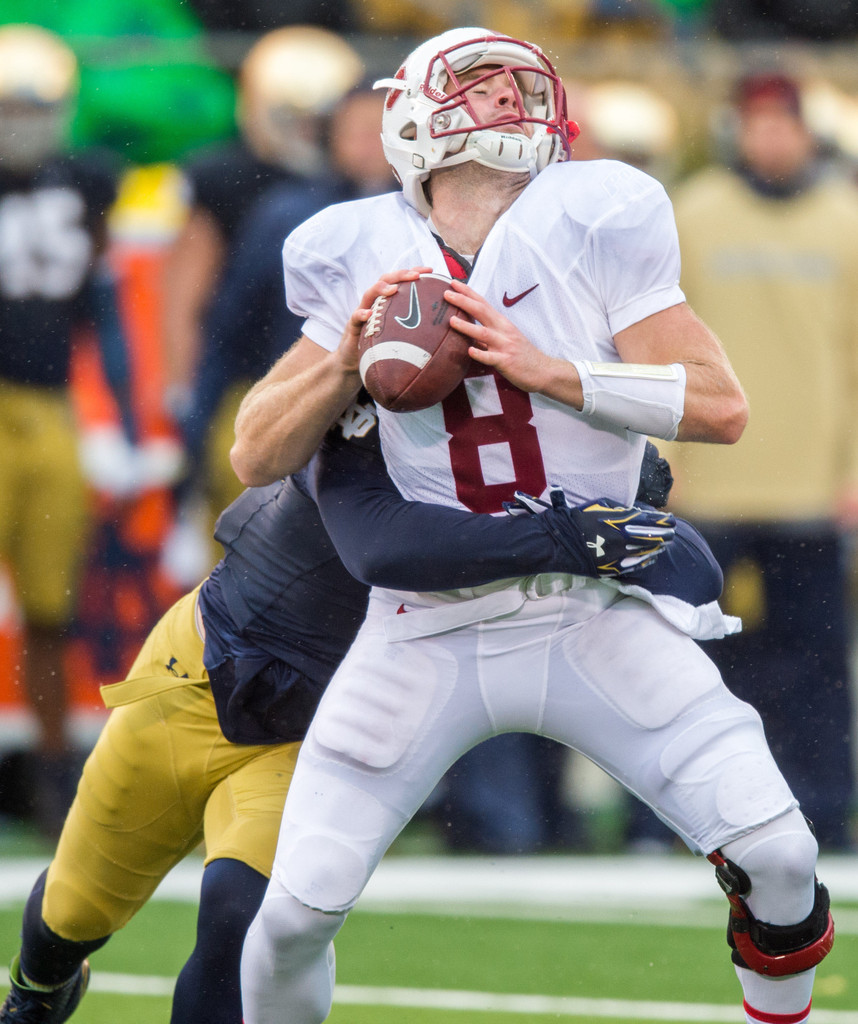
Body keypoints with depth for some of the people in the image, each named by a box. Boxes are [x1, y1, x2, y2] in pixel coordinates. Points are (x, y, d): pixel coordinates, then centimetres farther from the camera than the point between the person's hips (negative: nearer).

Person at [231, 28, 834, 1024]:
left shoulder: (594, 223, -4)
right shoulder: (360, 259, 2)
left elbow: (721, 408, -10)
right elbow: (255, 457, 3)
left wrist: (544, 368, -18)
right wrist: (346, 361, -14)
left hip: (592, 616, -1)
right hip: (427, 632, 1)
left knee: (774, 856, -13)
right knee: (296, 910, -6)